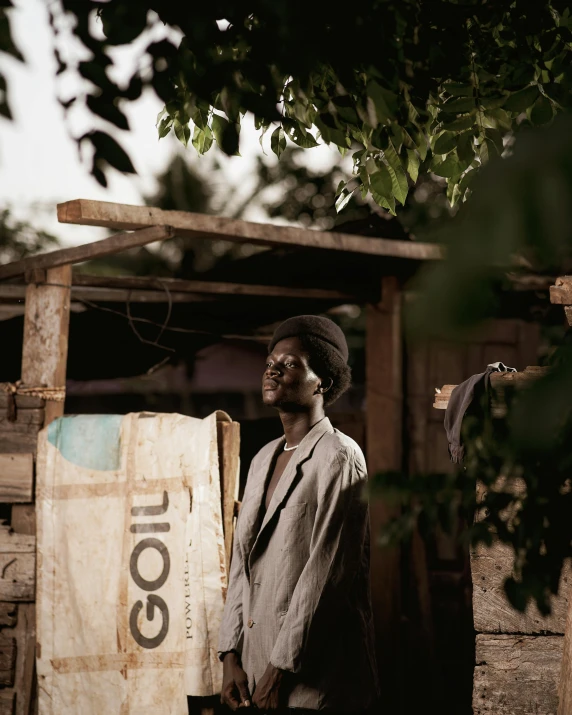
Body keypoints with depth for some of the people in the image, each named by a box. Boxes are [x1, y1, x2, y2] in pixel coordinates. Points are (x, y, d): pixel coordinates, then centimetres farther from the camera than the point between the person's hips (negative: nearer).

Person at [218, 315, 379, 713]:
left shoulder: (339, 459, -9)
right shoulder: (265, 459, 15)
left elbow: (326, 574, -15)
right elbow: (242, 564, 13)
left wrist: (282, 670, -17)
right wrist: (231, 657, 5)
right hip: (254, 668, 7)